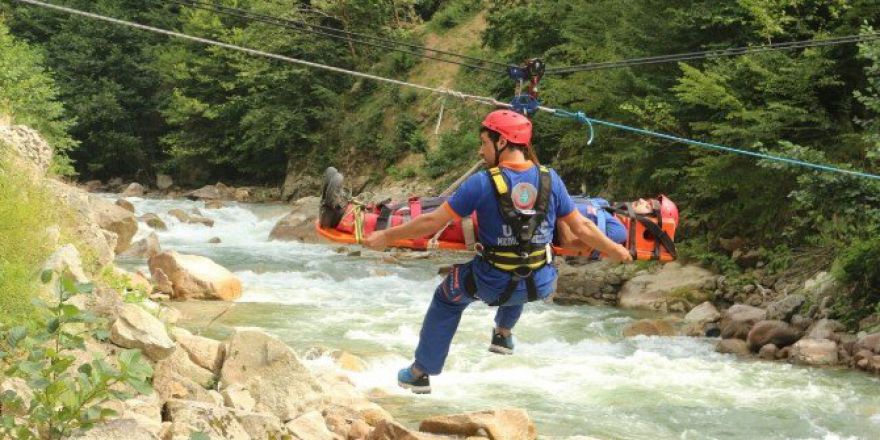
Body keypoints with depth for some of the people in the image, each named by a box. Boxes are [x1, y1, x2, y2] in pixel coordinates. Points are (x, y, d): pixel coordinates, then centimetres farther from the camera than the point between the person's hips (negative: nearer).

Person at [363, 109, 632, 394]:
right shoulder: (550, 180, -7)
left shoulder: (481, 184, -16)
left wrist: (386, 237, 0)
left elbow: (433, 223, -12)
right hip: (540, 287, 3)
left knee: (447, 296, 28)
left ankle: (420, 373, 32)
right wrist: (614, 250, 18)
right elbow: (582, 229, 0)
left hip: (491, 286, -3)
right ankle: (503, 335, 49)